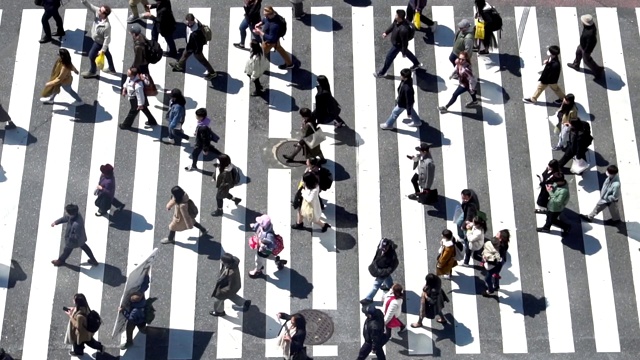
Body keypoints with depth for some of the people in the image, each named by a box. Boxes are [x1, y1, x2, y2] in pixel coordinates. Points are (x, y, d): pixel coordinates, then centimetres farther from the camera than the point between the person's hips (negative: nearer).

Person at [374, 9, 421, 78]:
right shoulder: (396, 21, -21)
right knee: (407, 53, 30)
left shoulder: (403, 29, -45)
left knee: (389, 58, 11)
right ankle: (417, 64, 53)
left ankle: (382, 73, 34)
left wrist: (404, 52, -19)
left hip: (398, 45, -8)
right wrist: (386, 32, 1)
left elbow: (405, 42, -31)